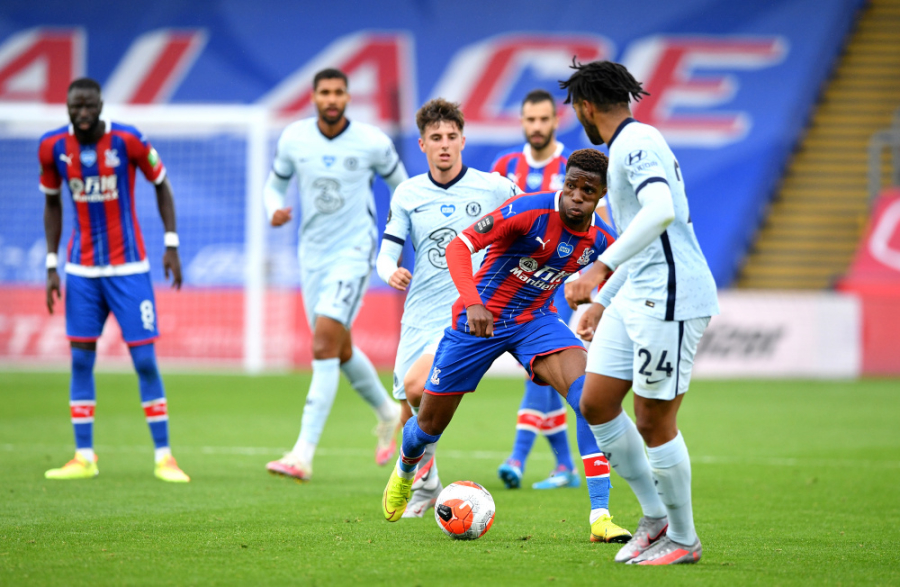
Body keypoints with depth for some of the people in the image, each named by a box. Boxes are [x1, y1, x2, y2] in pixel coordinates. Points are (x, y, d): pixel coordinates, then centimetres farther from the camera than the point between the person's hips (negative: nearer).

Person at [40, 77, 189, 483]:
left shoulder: (128, 141, -12)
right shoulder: (53, 147, -3)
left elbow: (161, 186, 2)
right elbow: (52, 204, 10)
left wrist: (171, 245, -4)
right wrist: (52, 266, 6)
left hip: (129, 267, -3)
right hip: (82, 268, 3)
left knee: (144, 360, -6)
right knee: (81, 358, 1)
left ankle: (164, 457, 1)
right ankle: (84, 457, 8)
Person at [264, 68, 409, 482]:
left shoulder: (373, 143, -8)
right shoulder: (293, 138, -1)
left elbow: (401, 185, 9)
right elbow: (275, 184, 13)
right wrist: (275, 210, -9)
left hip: (353, 253, -5)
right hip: (312, 256, 5)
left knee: (325, 344, -18)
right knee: (340, 350, 16)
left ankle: (303, 455, -22)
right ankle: (388, 413, 44)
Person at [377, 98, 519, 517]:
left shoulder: (494, 188, -3)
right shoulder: (407, 194, 5)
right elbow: (386, 254, 4)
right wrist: (391, 272, -17)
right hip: (419, 316, 4)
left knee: (416, 386, -25)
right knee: (410, 413, 6)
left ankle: (424, 475, -3)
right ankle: (423, 488, 31)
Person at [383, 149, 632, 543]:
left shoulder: (602, 240, -9)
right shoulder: (530, 211, -26)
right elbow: (459, 247, -31)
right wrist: (473, 304, -45)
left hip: (535, 321, 3)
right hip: (478, 319, -3)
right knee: (429, 425, 10)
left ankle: (600, 517, -27)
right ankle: (405, 470, 51)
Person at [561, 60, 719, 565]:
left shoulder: (639, 142, -13)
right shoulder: (623, 148, 19)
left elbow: (661, 212, -31)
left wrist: (602, 268, -34)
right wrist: (604, 301, 32)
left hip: (670, 301, -10)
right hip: (635, 297, 10)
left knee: (654, 422, -4)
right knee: (596, 405, 9)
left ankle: (683, 539, 10)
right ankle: (655, 517, 19)